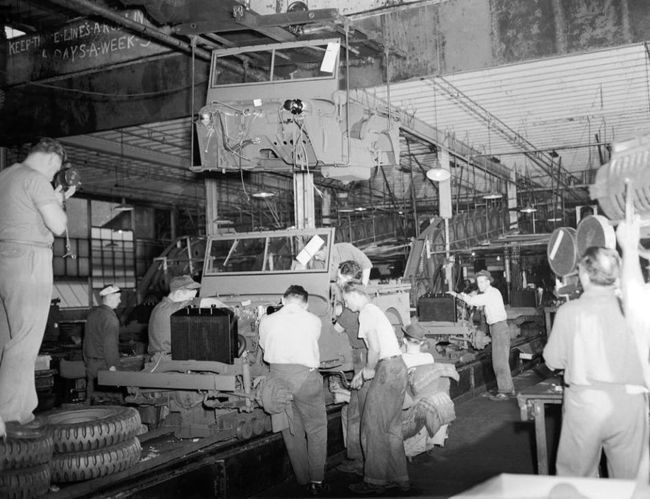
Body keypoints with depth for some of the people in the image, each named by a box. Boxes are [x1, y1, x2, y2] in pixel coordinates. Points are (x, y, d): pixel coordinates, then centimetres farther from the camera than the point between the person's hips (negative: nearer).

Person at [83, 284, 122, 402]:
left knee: (91, 398, 10)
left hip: (90, 363, 8)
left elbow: (86, 340, 18)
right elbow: (110, 343, -19)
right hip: (103, 365, -8)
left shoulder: (92, 313, 13)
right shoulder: (110, 317, -14)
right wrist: (112, 365, -18)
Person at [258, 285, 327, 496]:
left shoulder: (267, 321, 2)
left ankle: (303, 479, 22)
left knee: (291, 431, 14)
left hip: (278, 376, 3)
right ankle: (316, 480, 6)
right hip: (306, 376, -2)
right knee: (316, 429, 10)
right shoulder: (313, 321, -2)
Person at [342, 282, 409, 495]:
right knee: (391, 427, 15)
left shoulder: (366, 312, -10)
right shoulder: (374, 310, 20)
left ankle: (375, 481, 5)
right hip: (398, 367, 10)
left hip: (387, 371, -10)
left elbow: (375, 348, -20)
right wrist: (362, 372, 19)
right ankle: (399, 477, 21)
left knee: (373, 427, -1)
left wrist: (369, 369, -4)